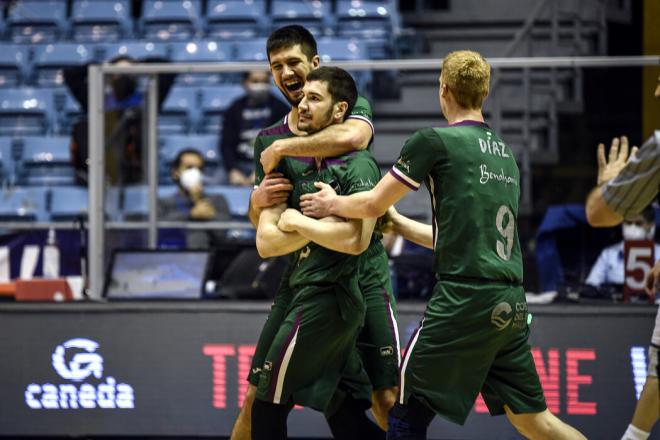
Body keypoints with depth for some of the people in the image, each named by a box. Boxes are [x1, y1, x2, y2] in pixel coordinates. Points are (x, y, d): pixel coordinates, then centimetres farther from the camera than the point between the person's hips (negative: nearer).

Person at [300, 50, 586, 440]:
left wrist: (332, 204, 24)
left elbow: (373, 205, 4)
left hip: (466, 298, -7)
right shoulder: (506, 154, 18)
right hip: (511, 303, 7)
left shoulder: (434, 141, -4)